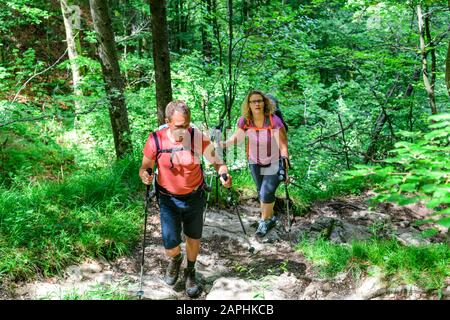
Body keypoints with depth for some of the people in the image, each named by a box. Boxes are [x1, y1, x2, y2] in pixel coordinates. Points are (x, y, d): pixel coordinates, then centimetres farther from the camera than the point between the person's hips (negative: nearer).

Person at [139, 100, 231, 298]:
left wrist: (224, 174, -29)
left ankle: (190, 272, 46)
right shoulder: (156, 140, -17)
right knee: (170, 246, -6)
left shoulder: (198, 137, -18)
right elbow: (145, 166, -5)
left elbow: (216, 161, -8)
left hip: (194, 197, 1)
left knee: (193, 239, 16)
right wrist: (144, 175, -28)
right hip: (169, 199, -1)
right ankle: (175, 260, 34)